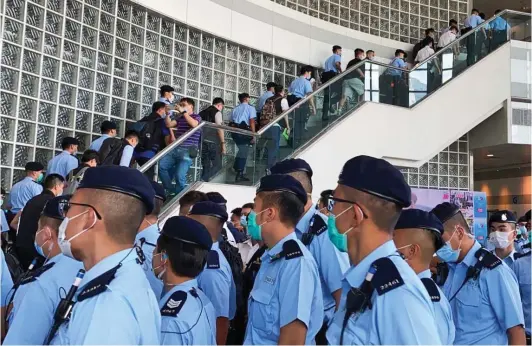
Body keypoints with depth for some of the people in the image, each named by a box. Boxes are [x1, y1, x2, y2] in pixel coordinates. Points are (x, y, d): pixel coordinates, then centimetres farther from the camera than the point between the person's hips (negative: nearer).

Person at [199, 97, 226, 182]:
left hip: (203, 142, 6)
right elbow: (219, 128, -14)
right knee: (217, 165, 1)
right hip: (213, 143, -6)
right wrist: (223, 143, -16)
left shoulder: (202, 112, 15)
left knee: (206, 166, 12)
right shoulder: (217, 112, -4)